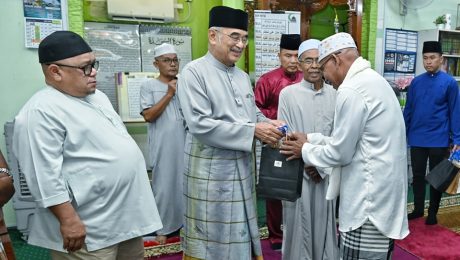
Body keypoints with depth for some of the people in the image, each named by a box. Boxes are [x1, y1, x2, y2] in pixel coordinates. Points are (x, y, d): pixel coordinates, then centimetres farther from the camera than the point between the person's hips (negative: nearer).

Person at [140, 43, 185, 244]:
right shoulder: (149, 86, -1)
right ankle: (164, 228, 21)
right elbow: (148, 116, -11)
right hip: (163, 147, -3)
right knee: (164, 186, 5)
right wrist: (169, 94, -13)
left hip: (186, 144, 3)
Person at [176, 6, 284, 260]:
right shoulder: (194, 72, -13)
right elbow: (200, 126, -22)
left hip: (242, 167, 7)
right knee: (210, 238, 8)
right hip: (210, 170, -7)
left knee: (240, 232, 19)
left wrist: (268, 124, -7)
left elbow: (253, 113, 16)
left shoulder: (242, 76, 10)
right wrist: (253, 131, -22)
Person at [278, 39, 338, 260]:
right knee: (298, 224, 6)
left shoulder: (334, 95, 2)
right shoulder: (288, 94, -4)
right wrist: (307, 165, -8)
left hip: (326, 173, 2)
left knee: (324, 223, 12)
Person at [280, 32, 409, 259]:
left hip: (369, 204, -10)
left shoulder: (351, 90, -20)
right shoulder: (373, 80, 11)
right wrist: (311, 139, 12)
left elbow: (340, 153, -16)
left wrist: (305, 151, 0)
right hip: (382, 196, 10)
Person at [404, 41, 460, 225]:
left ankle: (433, 213, 27)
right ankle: (418, 209, 29)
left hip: (439, 140, -3)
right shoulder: (416, 82, 3)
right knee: (418, 176, 13)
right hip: (416, 139, 3)